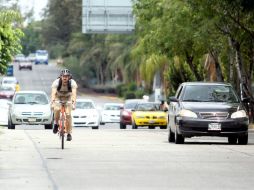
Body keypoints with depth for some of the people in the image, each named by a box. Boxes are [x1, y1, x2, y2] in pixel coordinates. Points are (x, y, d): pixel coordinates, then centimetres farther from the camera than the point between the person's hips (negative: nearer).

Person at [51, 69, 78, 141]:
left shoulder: (72, 83, -28)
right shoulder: (56, 82, -29)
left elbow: (74, 93, -41)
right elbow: (53, 92, -41)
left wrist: (73, 103, -57)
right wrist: (53, 102, -57)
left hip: (68, 98, 0)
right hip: (58, 97, 0)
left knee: (68, 114, -17)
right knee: (57, 109, -30)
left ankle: (69, 133, -5)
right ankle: (56, 123, -2)